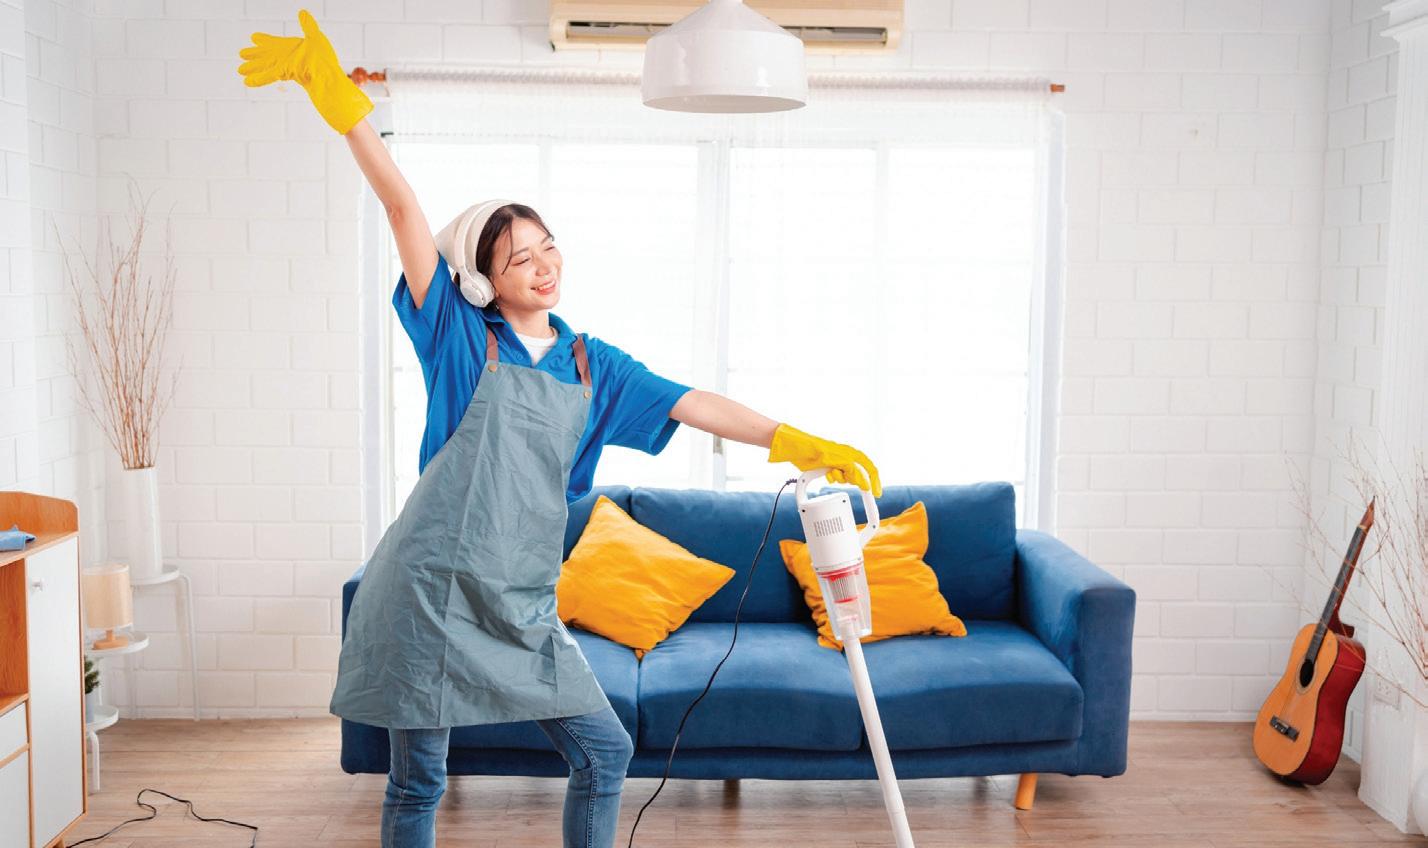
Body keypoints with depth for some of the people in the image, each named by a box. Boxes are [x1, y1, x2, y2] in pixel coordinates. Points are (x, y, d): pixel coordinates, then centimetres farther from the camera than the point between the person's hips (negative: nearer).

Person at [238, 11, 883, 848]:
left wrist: (801, 444, 2)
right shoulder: (461, 337, -2)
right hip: (431, 591, -4)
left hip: (523, 604, 5)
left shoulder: (593, 365, 10)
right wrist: (342, 102, -15)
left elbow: (694, 405, 8)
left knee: (606, 752, 8)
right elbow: (403, 207, -9)